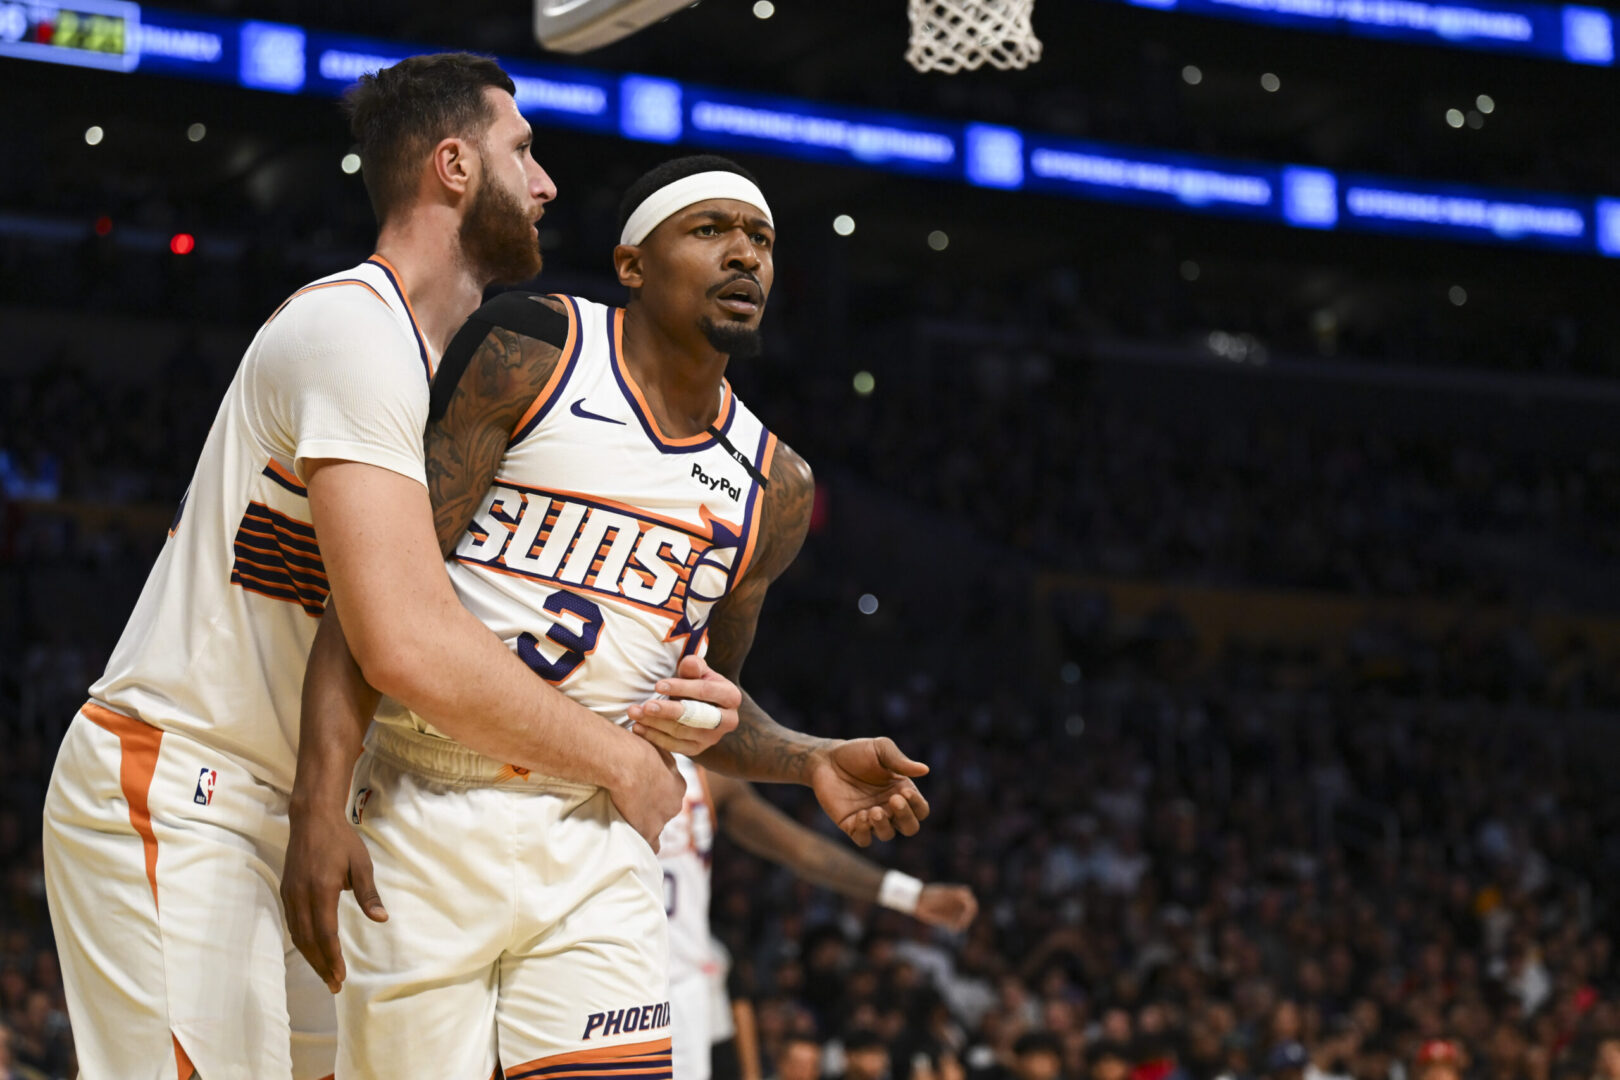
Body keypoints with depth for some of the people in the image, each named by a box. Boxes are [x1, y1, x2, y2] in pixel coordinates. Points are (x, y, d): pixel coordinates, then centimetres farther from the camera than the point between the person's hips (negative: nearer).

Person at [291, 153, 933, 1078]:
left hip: (597, 842, 4)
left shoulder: (772, 488, 11)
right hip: (424, 817, -4)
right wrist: (320, 803, -22)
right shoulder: (527, 355, -6)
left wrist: (812, 761, 4)